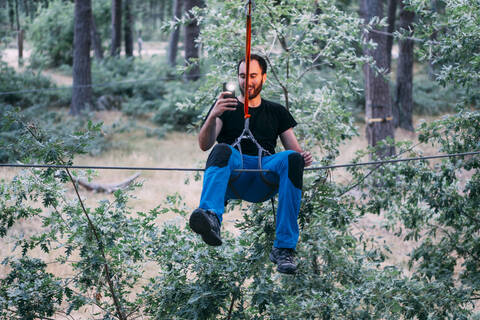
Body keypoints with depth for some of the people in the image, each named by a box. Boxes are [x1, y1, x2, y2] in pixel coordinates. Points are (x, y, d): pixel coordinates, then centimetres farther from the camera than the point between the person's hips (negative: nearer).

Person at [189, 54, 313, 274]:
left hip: (264, 177, 1)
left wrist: (303, 157, -6)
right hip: (234, 173, -1)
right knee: (222, 150, -35)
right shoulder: (226, 108, 20)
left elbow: (295, 149, 20)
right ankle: (210, 219, -65)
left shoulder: (277, 112, 27)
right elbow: (204, 145, 4)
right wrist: (213, 116, -15)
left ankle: (284, 248, -34)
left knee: (291, 158, -32)